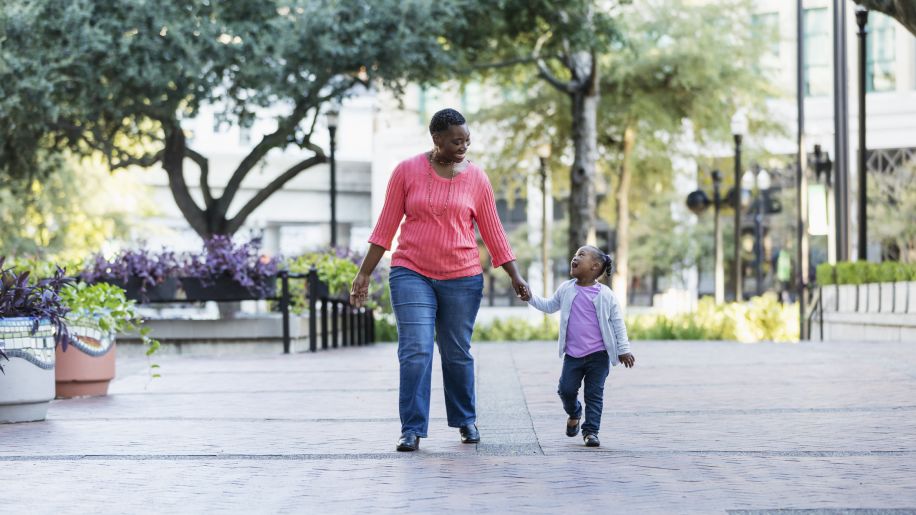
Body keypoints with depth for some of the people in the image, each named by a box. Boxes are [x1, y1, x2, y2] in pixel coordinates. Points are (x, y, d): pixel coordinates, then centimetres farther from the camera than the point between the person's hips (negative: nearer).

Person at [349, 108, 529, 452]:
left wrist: (515, 276, 3)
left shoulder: (476, 178, 1)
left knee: (458, 354, 9)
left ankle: (465, 420, 27)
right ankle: (412, 429, -6)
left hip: (462, 278, 1)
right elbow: (386, 226, 3)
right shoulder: (407, 171, -1)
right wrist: (364, 274, 1)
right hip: (412, 274, -1)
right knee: (415, 352, -11)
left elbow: (493, 233, 6)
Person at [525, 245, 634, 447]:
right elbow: (550, 306, 21)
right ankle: (574, 414, 29)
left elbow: (617, 323, 0)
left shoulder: (605, 295, -5)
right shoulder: (566, 289, 4)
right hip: (573, 354, 3)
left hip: (598, 355, -3)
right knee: (566, 389, -1)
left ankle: (591, 431, 8)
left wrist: (623, 350, -1)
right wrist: (531, 298, 7)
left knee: (594, 393, -1)